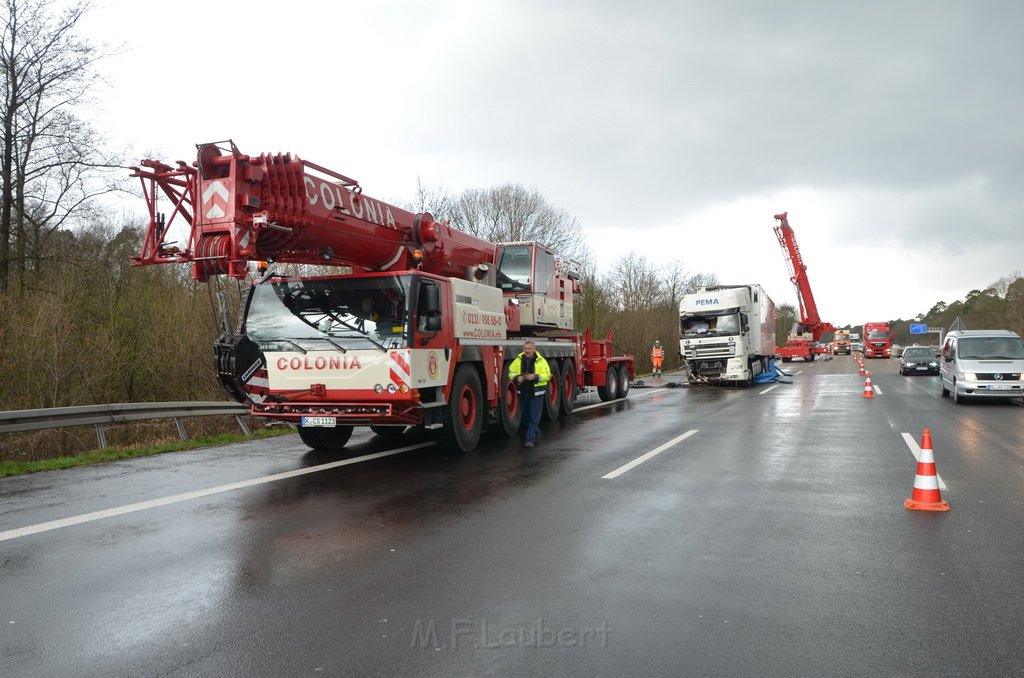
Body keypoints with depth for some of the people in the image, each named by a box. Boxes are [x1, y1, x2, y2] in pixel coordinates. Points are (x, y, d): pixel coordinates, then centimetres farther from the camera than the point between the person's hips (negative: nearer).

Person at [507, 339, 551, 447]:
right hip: (523, 393, 4)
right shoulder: (518, 360, 3)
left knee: (534, 417, -6)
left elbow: (547, 375, -8)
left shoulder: (541, 361, -6)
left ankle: (530, 439, -3)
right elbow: (511, 372, 7)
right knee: (525, 416, 14)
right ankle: (535, 434, 34)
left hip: (536, 393, -4)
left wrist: (535, 377, -24)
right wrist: (517, 378, -14)